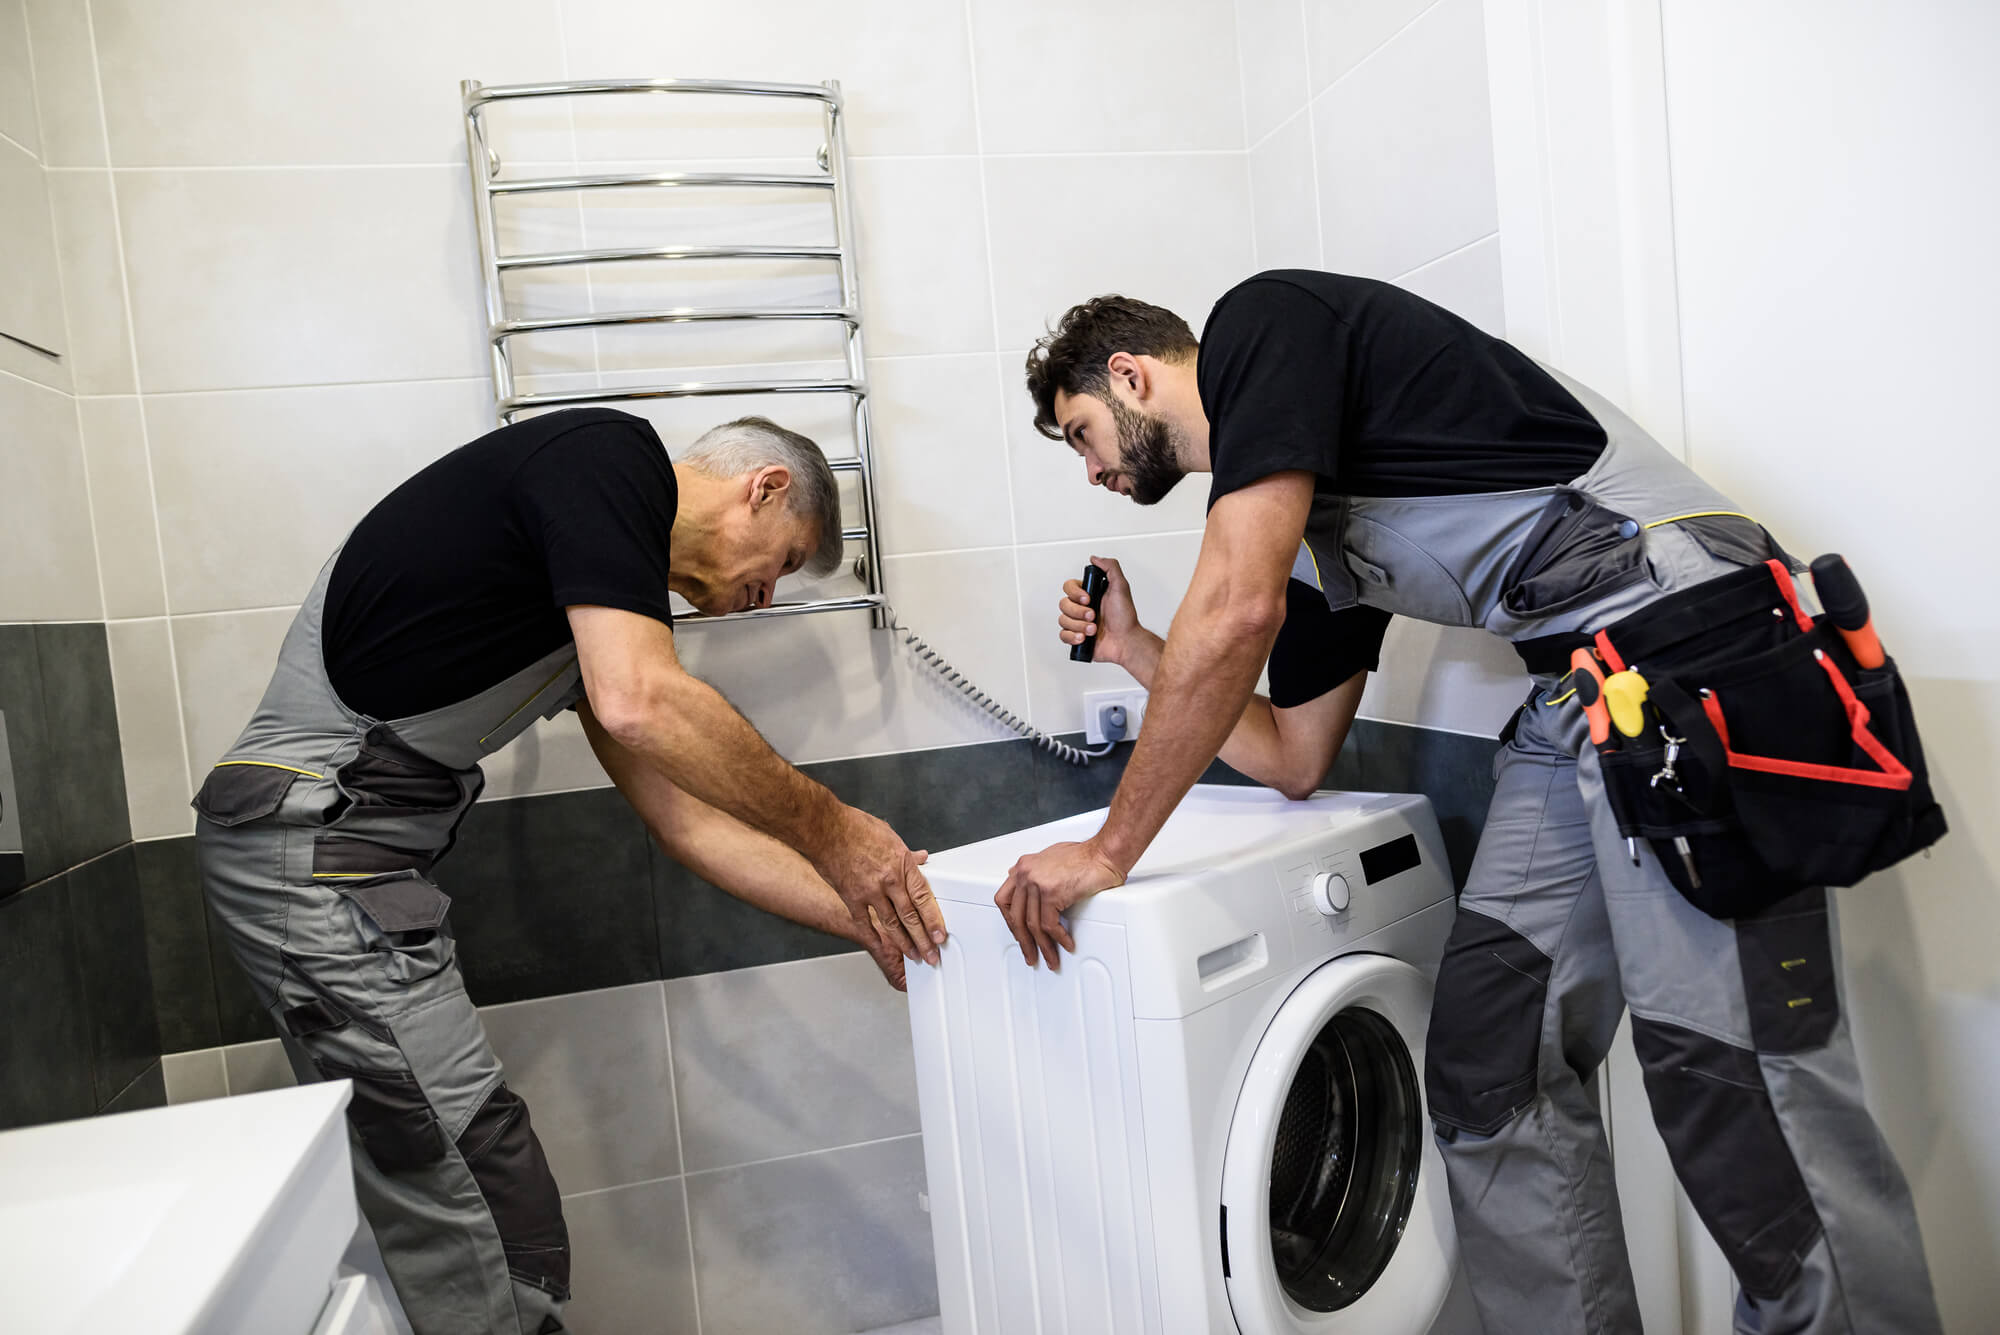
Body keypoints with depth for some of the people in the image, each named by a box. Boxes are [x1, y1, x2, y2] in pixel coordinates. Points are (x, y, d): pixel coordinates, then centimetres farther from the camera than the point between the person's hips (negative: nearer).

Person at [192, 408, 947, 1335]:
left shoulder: (607, 583, 15)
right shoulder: (614, 453, -11)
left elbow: (681, 816, 14)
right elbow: (639, 704, -26)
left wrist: (869, 918, 12)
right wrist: (827, 830, -13)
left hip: (337, 849, 10)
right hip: (316, 845, -10)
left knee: (418, 1205, 17)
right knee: (498, 1242, -5)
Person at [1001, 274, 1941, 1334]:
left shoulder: (1262, 320, -3)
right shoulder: (1305, 542, 20)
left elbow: (1237, 612, -17)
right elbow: (1293, 758, 23)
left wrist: (1107, 852, -11)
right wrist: (1137, 652, 24)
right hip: (1569, 704, 9)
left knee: (1729, 1081, -7)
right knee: (1484, 1068, 5)